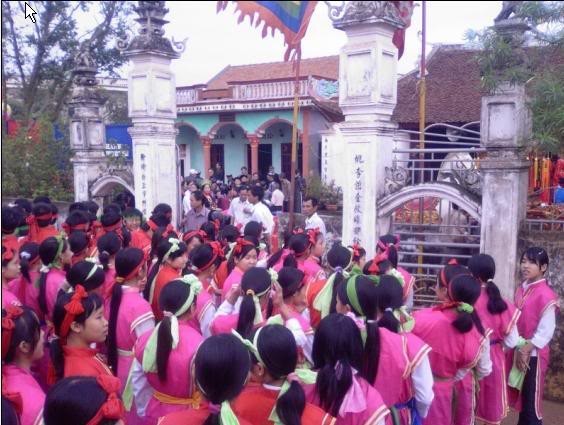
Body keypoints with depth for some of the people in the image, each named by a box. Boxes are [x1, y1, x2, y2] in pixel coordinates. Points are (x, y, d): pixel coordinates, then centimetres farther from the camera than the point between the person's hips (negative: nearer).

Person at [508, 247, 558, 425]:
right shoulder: (521, 289, 5)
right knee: (521, 395, 17)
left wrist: (526, 351, -16)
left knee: (531, 398, 3)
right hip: (518, 351, 7)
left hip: (534, 354, -7)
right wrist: (518, 350, 5)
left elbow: (546, 331, -17)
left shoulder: (546, 295, -17)